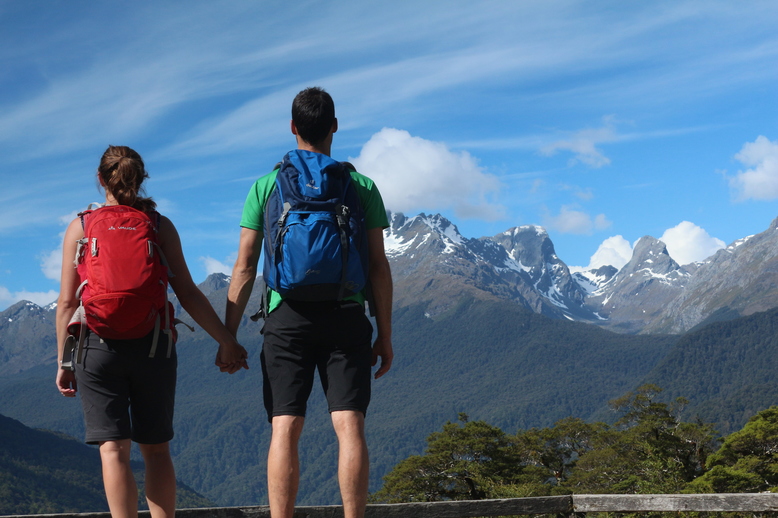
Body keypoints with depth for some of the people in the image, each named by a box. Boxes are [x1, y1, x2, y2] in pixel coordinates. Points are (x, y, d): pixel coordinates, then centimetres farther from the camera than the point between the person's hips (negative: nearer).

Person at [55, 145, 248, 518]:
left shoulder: (80, 227, 4)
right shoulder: (160, 226, 5)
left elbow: (67, 301, 0)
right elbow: (187, 293, -1)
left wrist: (63, 363, 6)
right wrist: (227, 341, 4)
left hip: (98, 344, -1)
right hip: (152, 344, 1)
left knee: (113, 449, 0)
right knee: (156, 448, 12)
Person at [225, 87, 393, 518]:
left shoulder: (267, 186, 6)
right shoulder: (361, 186, 7)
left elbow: (245, 266, 3)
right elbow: (378, 265, 4)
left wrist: (228, 335, 7)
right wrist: (385, 335, 9)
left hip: (288, 316, 0)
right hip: (346, 315, 0)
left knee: (285, 428, 0)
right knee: (349, 425, -1)